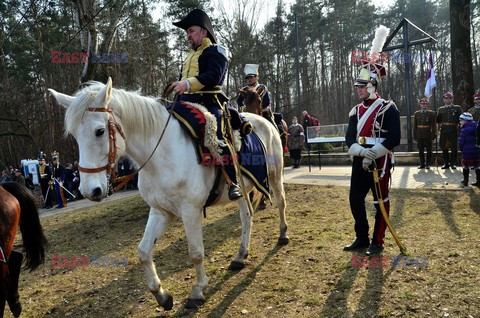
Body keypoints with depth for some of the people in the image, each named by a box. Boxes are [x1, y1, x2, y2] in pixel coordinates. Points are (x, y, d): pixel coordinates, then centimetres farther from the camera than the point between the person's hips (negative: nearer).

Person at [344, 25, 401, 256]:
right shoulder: (356, 111, 11)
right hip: (360, 162, 6)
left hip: (380, 162, -6)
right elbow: (349, 139, 2)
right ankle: (362, 238, 23)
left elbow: (394, 138, -13)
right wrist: (362, 151, -17)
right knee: (355, 200, 8)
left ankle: (377, 242, 15)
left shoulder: (388, 108, -6)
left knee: (380, 202, 4)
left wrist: (373, 154, -19)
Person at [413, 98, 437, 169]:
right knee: (421, 151, 6)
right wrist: (415, 136, 5)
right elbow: (415, 126, 10)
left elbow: (433, 125, -1)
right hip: (419, 136, 2)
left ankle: (428, 164, 13)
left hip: (428, 136, -2)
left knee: (429, 150, 4)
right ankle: (422, 164, 14)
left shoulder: (431, 113, 2)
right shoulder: (416, 113, 9)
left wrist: (433, 135, -7)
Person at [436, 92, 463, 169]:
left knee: (454, 147, 0)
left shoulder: (457, 108, 8)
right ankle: (446, 163, 13)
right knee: (444, 147, 4)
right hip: (444, 130, 2)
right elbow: (438, 120, 12)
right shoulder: (441, 109, 12)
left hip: (453, 130, -2)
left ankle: (453, 163, 10)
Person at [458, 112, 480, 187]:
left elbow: (461, 142, -12)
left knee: (466, 166, 7)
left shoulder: (464, 130, -12)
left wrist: (461, 148, 4)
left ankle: (465, 181, 13)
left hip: (467, 152, -6)